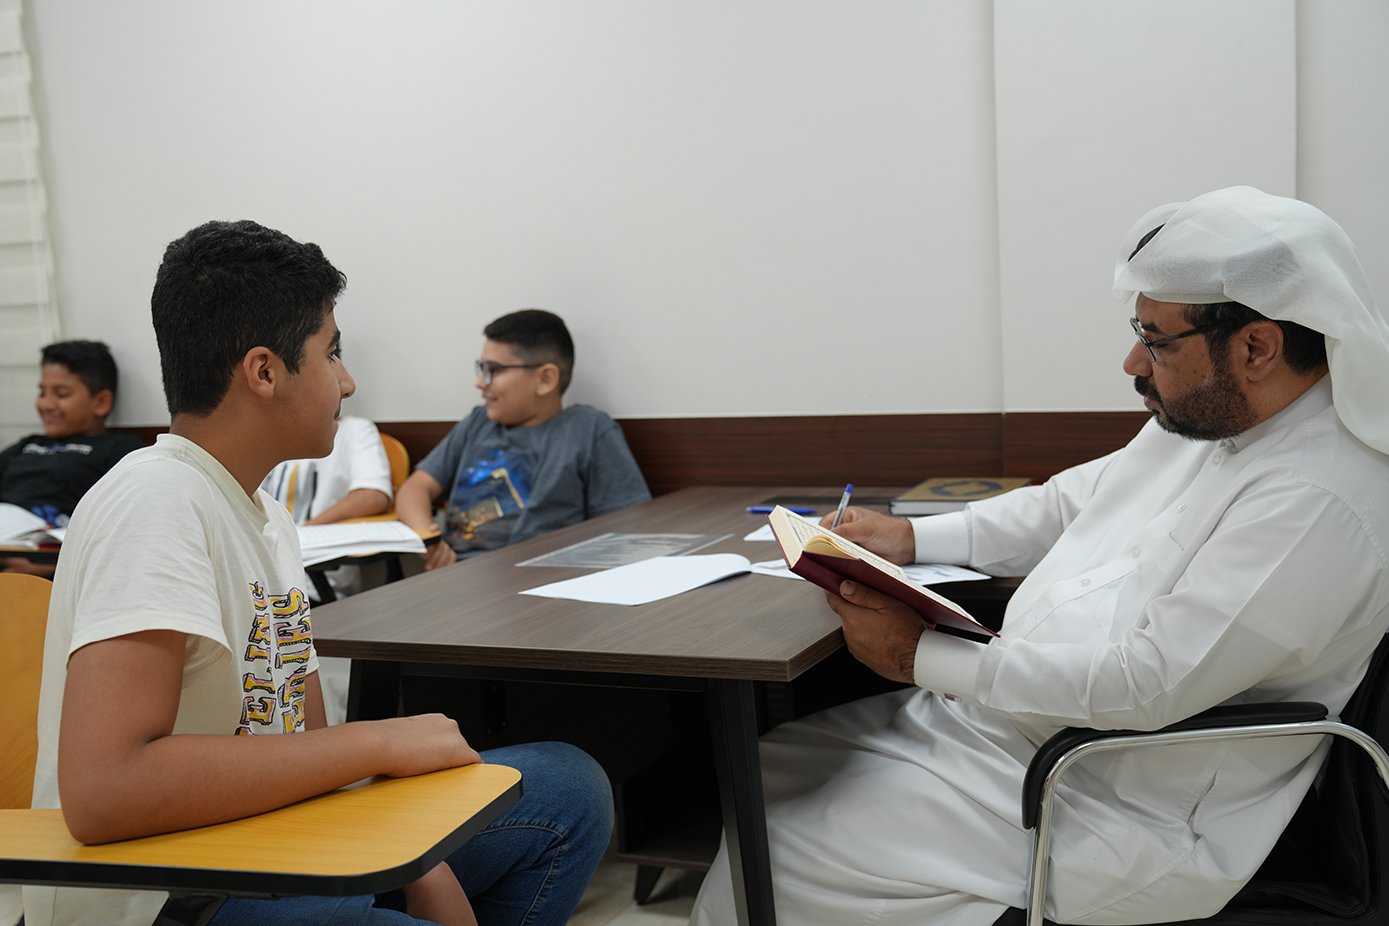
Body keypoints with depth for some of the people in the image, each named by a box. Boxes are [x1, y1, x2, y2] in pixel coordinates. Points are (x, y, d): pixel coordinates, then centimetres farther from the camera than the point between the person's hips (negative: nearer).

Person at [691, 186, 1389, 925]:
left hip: (1123, 812, -9)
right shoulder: (1197, 423, 6)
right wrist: (911, 540, 5)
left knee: (776, 862, -10)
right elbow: (1066, 505, 19)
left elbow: (1148, 684, -28)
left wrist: (920, 657, -20)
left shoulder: (1320, 502, -25)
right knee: (765, 773, 9)